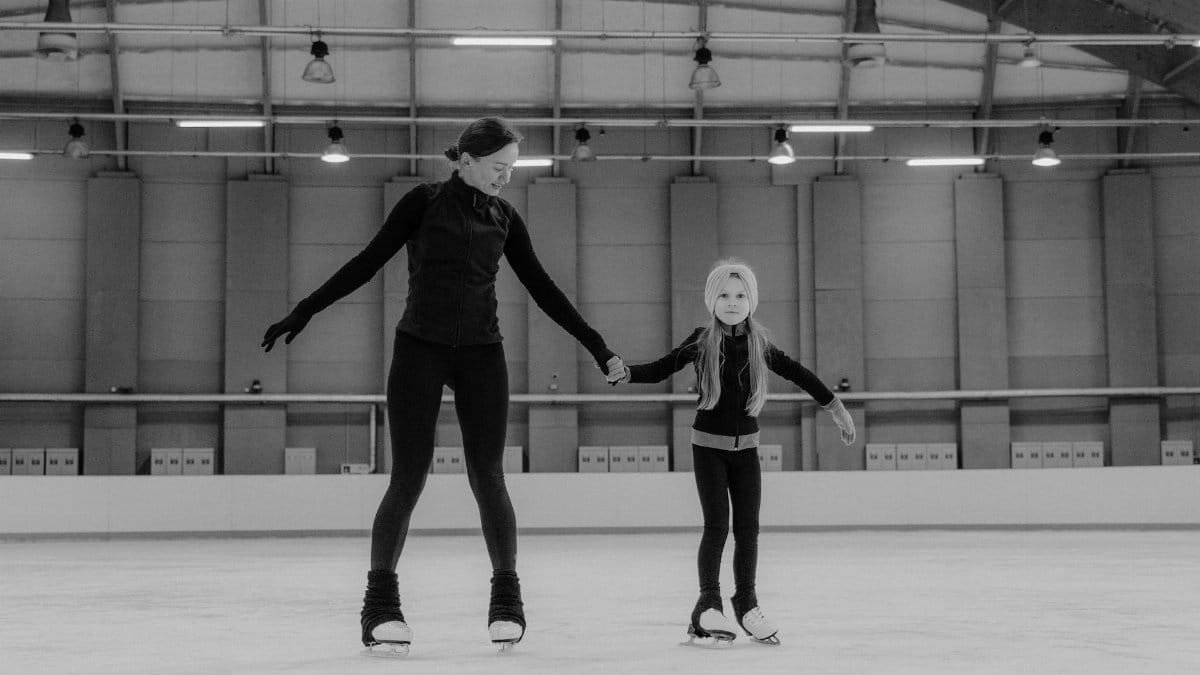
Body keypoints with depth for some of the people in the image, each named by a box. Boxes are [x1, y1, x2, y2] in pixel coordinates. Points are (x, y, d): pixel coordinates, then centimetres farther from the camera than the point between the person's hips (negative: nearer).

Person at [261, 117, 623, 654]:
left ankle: (507, 597, 12)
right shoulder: (425, 202, -2)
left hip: (481, 353, 3)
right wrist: (302, 314, -5)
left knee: (487, 478, -1)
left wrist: (596, 346, 15)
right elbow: (367, 263, -1)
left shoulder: (504, 217, 9)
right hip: (420, 348, -3)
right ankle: (381, 601, 3)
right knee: (408, 479, -6)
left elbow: (541, 287, 14)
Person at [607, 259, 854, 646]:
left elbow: (798, 374, 8)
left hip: (746, 446, 3)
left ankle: (746, 603, 19)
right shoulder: (702, 342, -6)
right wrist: (626, 373, -22)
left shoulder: (759, 345, 0)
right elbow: (661, 369, -5)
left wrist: (835, 407, 12)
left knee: (748, 527, 4)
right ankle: (708, 604, 0)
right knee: (717, 525, -10)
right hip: (709, 444, -3)